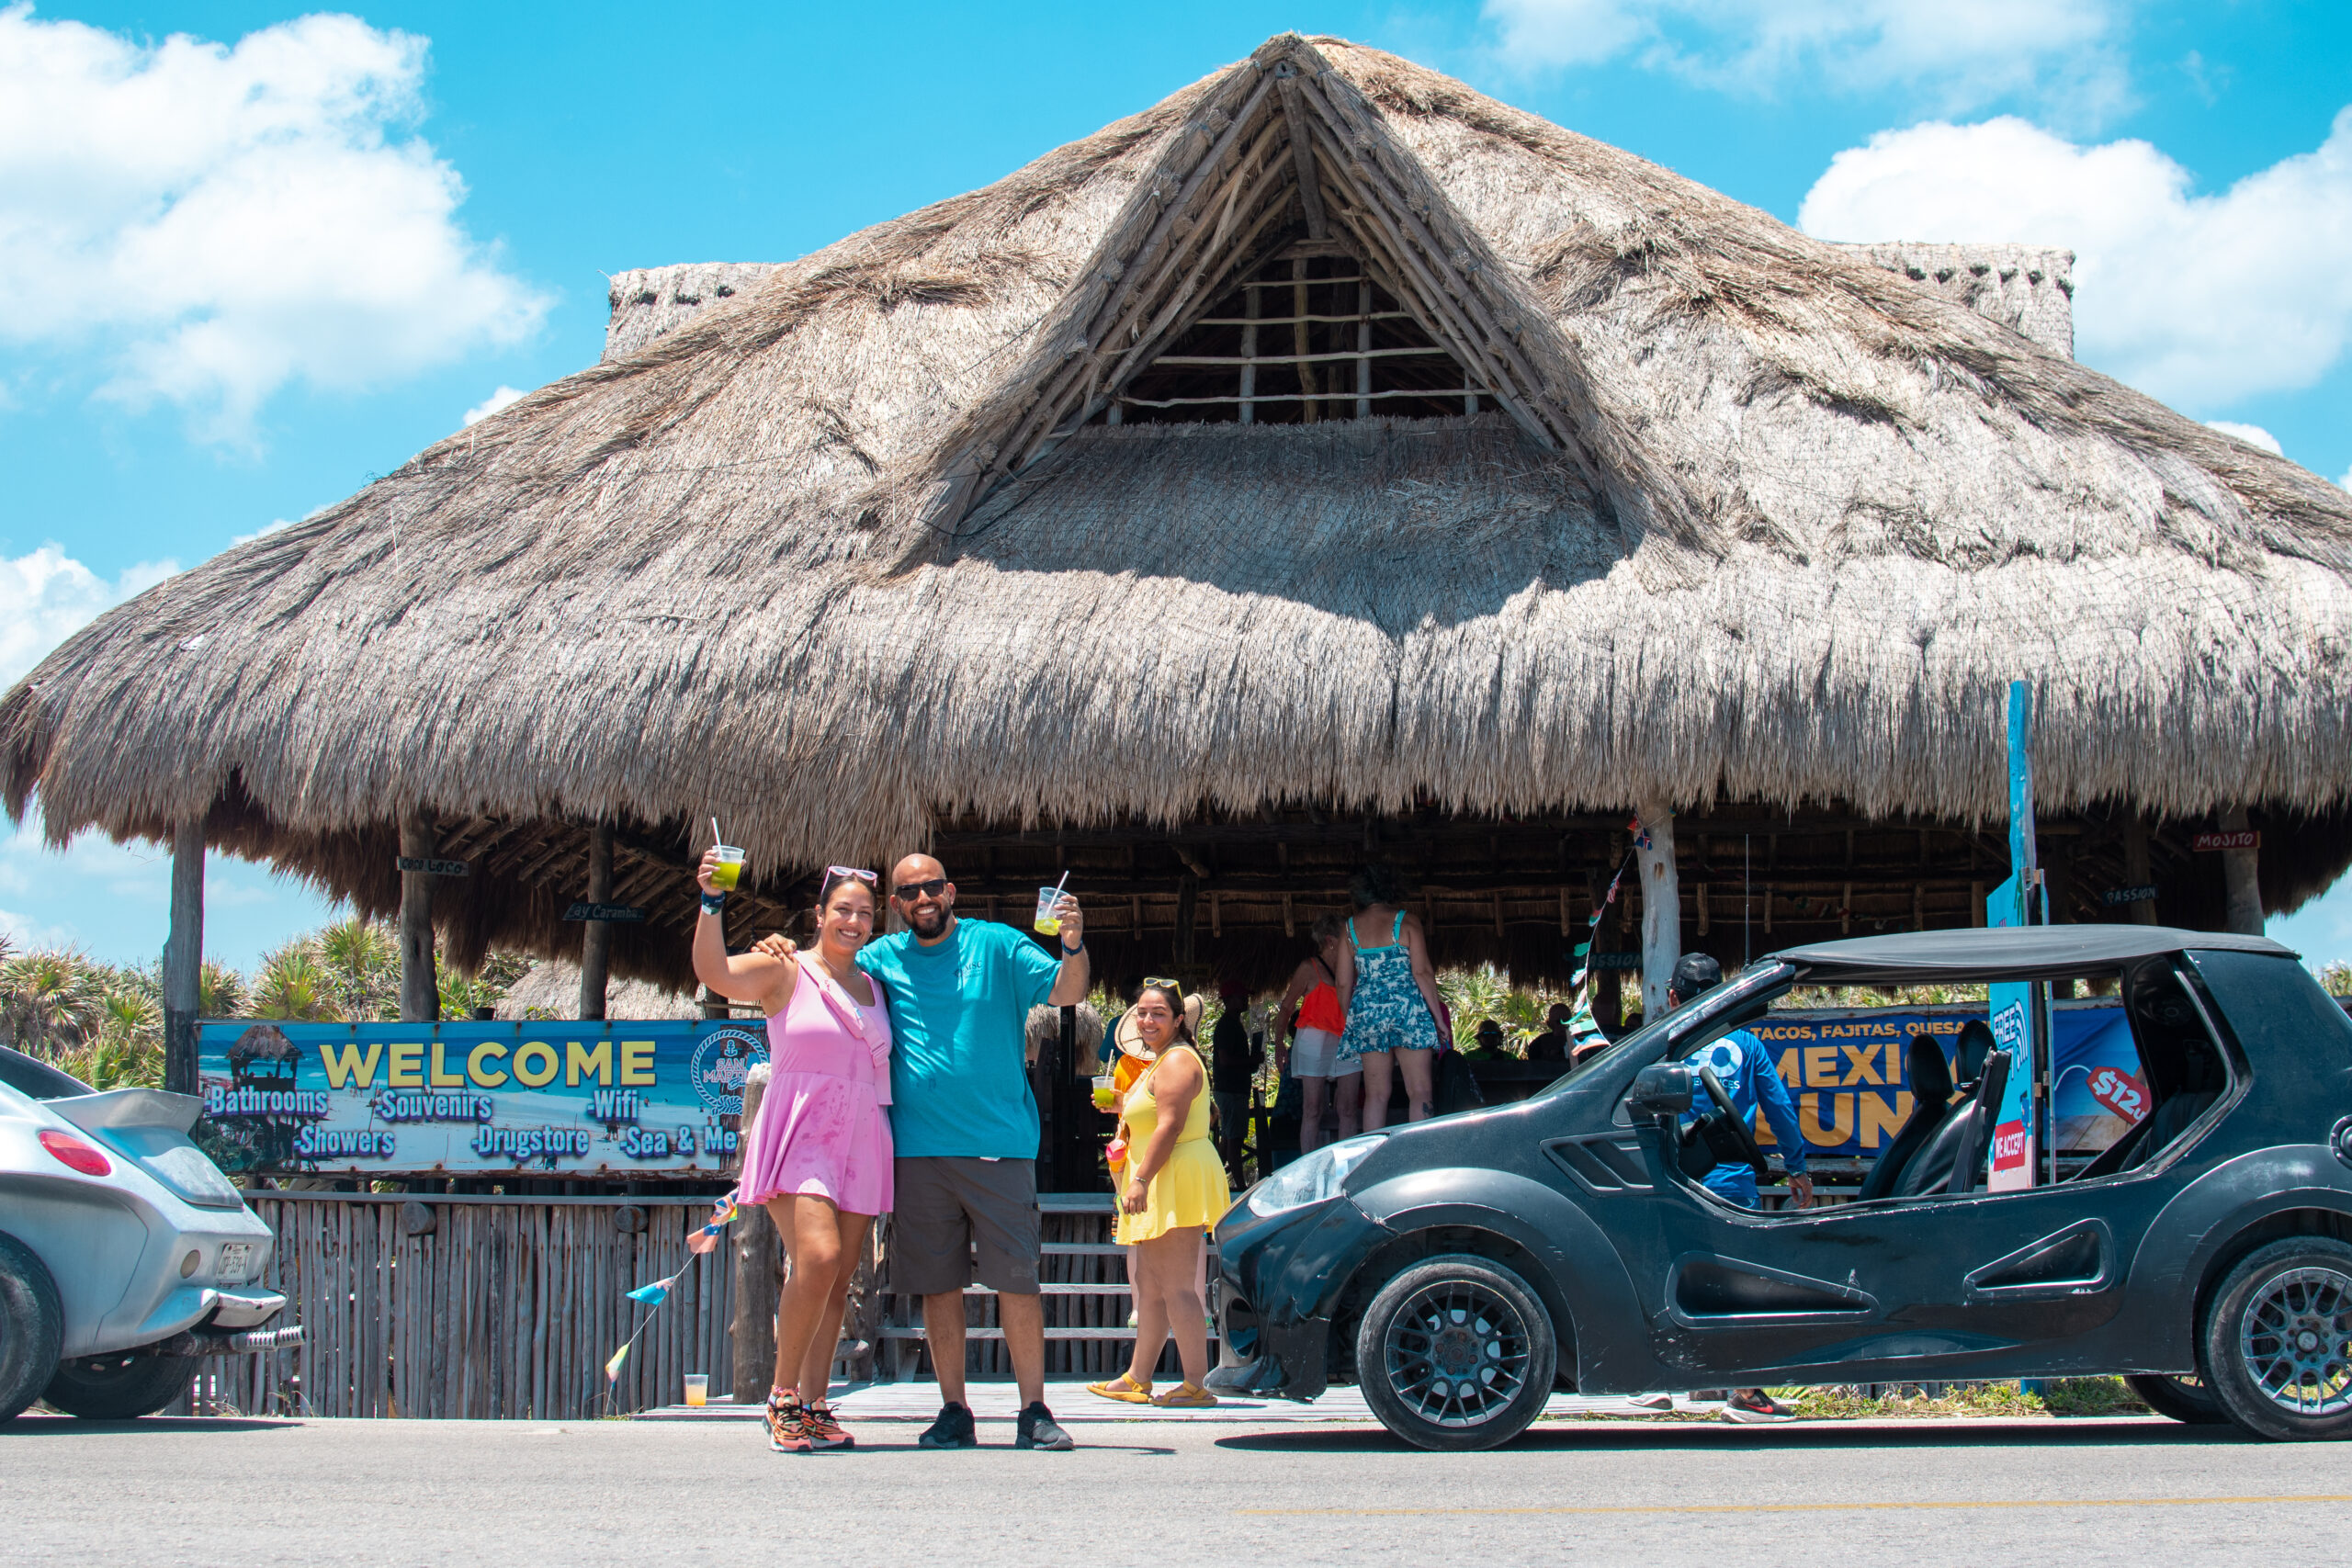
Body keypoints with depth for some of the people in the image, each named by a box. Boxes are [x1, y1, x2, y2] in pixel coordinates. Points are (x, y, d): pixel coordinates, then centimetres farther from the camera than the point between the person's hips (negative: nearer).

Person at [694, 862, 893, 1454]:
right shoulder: (786, 972, 0)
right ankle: (782, 1398, -9)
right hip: (797, 1138, -6)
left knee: (837, 1282, 3)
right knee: (817, 1257, -22)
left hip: (860, 1144, 6)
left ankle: (813, 1406, 9)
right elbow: (714, 972, -18)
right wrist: (712, 900, -30)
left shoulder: (874, 986, 17)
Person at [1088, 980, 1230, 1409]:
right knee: (1151, 1285, 15)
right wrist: (1122, 1107, 15)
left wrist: (1141, 1179, -24)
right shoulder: (1160, 1061, 23)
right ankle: (1137, 1379, 23)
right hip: (1163, 1186, 11)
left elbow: (1170, 1125, -21)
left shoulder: (1177, 1061, -12)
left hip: (1178, 1180, -11)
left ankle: (1197, 1385, -12)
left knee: (1177, 1286, -12)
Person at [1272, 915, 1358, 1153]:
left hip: (1345, 1042, 5)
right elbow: (1287, 1007, 2)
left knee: (1349, 1110, 0)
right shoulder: (1309, 968, -1)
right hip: (1316, 1041, -5)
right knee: (1312, 1110, -6)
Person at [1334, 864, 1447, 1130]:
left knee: (1375, 1095, 5)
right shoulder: (1405, 921, -1)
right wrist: (1438, 1016, -2)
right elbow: (1422, 973, -7)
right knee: (1420, 1092, -3)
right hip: (1407, 1009, -4)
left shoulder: (1350, 928, 9)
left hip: (1366, 1012, 4)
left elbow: (1344, 984, 8)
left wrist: (1351, 1019, 20)